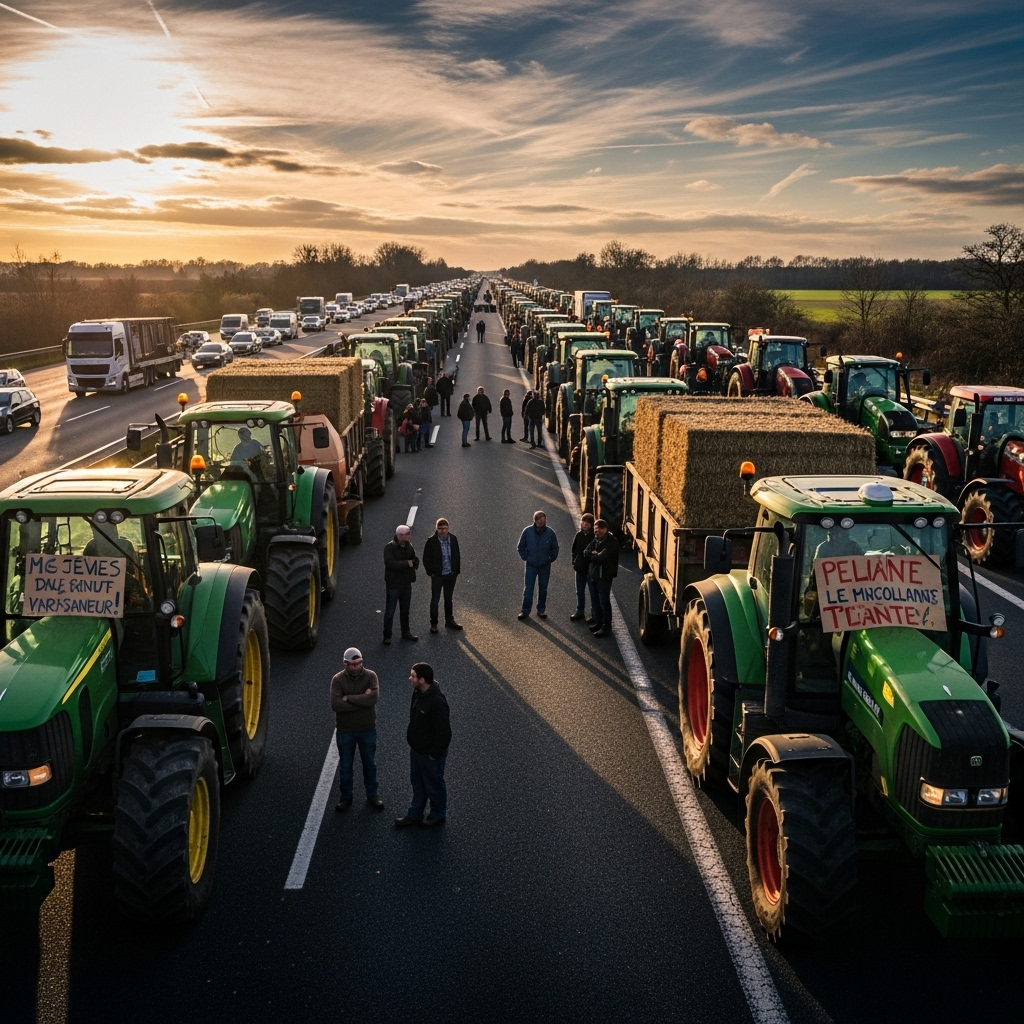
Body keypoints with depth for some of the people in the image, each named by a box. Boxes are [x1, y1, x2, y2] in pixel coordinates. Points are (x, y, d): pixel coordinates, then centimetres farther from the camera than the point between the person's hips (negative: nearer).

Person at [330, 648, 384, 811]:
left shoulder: (370, 676, -12)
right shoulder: (338, 679, -13)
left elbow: (374, 698, -28)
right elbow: (335, 705, -25)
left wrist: (348, 698, -24)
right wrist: (362, 700, -24)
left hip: (367, 730, 0)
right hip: (345, 731, 0)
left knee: (370, 764, 15)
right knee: (345, 765, 14)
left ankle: (372, 795, 31)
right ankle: (346, 796, 31)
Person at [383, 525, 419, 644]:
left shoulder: (408, 546, 5)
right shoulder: (389, 547, -15)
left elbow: (415, 560, 9)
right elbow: (390, 563, -27)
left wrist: (413, 562, -16)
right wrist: (406, 563, -24)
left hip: (406, 584, 6)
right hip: (393, 584, -6)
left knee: (405, 610, 18)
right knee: (390, 612, 1)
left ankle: (406, 632, 32)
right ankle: (387, 636, 11)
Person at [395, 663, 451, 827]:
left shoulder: (437, 702, -32)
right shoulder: (418, 693, -4)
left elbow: (443, 732, -27)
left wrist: (435, 754, -19)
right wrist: (411, 740, 15)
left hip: (430, 753, -8)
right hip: (416, 749, 8)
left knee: (433, 784, 13)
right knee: (417, 783, 22)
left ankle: (438, 815, 33)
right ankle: (415, 814, 37)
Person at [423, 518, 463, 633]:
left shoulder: (453, 539, -3)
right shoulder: (431, 541, -14)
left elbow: (457, 556, 7)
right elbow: (426, 559, -7)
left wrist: (457, 570, 5)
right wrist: (431, 572, -9)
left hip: (451, 575, 4)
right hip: (437, 576, -3)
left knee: (448, 599, 17)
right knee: (435, 600, 4)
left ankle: (449, 621, 30)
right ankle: (433, 624, 13)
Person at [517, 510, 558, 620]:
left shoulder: (550, 532, -10)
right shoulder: (527, 531, -11)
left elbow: (555, 548, 4)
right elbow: (521, 547, 3)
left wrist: (550, 559, 0)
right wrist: (525, 558, -1)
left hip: (545, 566, 1)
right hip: (531, 566, -1)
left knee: (543, 589, 11)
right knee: (528, 589, -1)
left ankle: (541, 610, 21)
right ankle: (525, 611, 6)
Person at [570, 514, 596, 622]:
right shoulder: (579, 534, 2)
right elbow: (574, 549, 11)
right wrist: (574, 561, 4)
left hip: (591, 568, -5)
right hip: (579, 568, 6)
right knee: (579, 591, 16)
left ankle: (595, 614, 14)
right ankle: (580, 611, 29)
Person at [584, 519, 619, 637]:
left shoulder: (611, 542, -17)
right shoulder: (595, 540, 10)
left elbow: (601, 558, -25)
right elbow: (585, 553, 3)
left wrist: (592, 555, -7)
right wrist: (595, 554, -16)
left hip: (604, 575, -8)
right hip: (593, 574, 8)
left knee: (604, 601, -2)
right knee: (595, 600, 15)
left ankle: (606, 627, 4)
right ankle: (598, 622, 28)